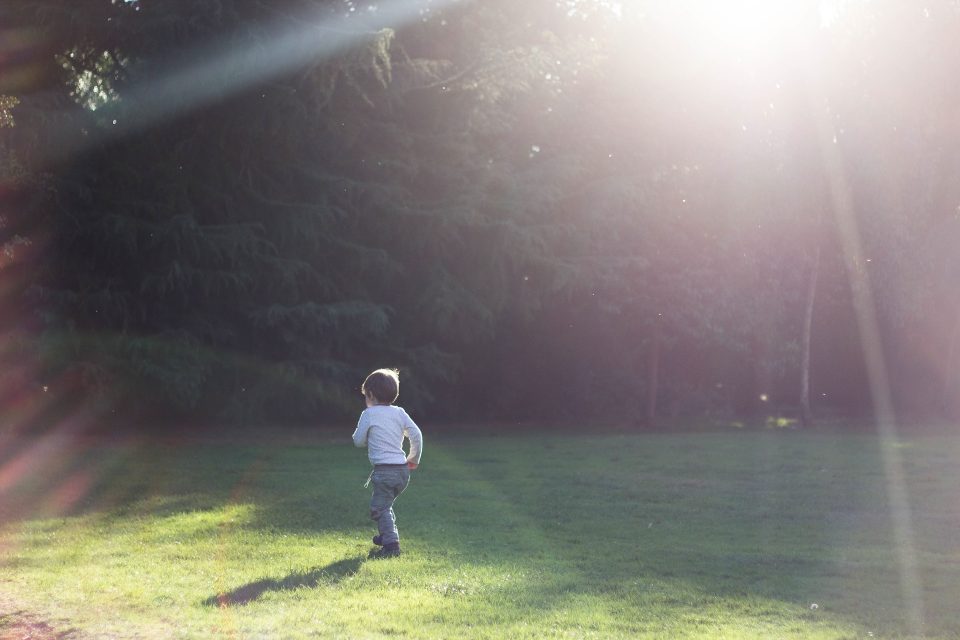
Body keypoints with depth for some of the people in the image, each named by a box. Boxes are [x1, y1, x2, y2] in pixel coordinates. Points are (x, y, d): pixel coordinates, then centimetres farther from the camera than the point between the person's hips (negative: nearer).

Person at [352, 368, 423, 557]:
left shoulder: (369, 414, -5)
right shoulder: (399, 413, 8)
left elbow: (358, 441, 1)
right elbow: (416, 434, 3)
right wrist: (414, 458, 16)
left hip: (383, 469, -7)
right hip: (402, 469, 7)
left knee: (379, 508, -5)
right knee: (385, 503, 26)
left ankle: (391, 544, -16)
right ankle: (387, 535, 35)